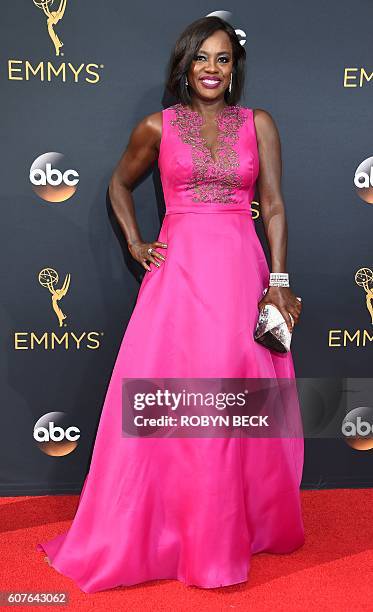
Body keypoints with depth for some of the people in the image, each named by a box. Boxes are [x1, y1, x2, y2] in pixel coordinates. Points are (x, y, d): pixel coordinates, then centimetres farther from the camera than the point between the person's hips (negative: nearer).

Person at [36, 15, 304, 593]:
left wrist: (279, 281, -4)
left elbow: (274, 206, 5)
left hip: (242, 271, 1)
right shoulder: (158, 126, 8)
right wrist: (136, 245, 9)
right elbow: (120, 184, 21)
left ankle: (246, 525, 28)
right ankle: (152, 533, 20)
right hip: (178, 270, 0)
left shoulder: (259, 123, 9)